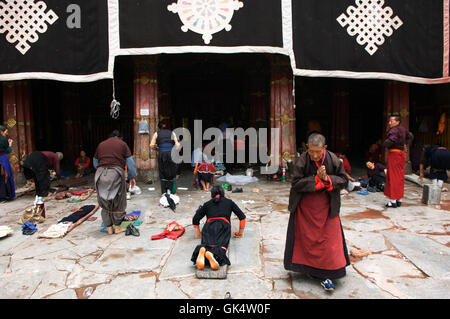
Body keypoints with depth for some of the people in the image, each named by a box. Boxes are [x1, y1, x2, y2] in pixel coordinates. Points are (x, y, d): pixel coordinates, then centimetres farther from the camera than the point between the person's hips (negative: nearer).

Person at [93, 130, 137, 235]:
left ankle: (109, 228, 17)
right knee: (118, 201, 10)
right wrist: (132, 177, 14)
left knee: (105, 202, 12)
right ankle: (117, 227, 16)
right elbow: (130, 161, 7)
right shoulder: (122, 144, 10)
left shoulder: (101, 144, 20)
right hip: (116, 172, -3)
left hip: (100, 174, 3)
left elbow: (95, 163, 24)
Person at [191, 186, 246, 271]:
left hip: (209, 226, 1)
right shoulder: (229, 202, 29)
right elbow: (242, 217, 26)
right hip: (224, 225, -1)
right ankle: (212, 254, -57)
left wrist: (198, 233, 34)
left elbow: (195, 219, 24)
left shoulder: (207, 204, 29)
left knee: (207, 244, -21)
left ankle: (202, 250, -57)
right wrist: (240, 232, 34)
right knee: (221, 245, -23)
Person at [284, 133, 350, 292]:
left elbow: (343, 180, -3)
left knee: (328, 239, 2)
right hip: (305, 206, -1)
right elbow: (296, 183, -17)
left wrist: (327, 179, -22)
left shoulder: (333, 160, -11)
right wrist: (316, 179, -26)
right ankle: (308, 267, 33)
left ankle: (325, 274, 14)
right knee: (306, 237, 11)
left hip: (326, 206, 1)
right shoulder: (302, 161, -16)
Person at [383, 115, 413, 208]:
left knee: (393, 177, -4)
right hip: (401, 153, 9)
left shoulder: (394, 130, -16)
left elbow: (390, 140, -30)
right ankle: (399, 200, 20)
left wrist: (385, 144, -11)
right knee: (400, 177, 12)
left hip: (394, 154, -9)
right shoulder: (403, 129, 12)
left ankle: (393, 200, -2)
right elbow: (411, 136, 28)